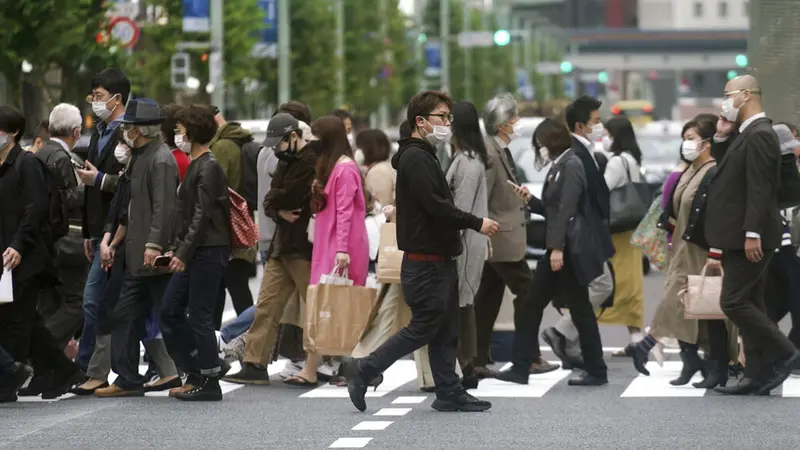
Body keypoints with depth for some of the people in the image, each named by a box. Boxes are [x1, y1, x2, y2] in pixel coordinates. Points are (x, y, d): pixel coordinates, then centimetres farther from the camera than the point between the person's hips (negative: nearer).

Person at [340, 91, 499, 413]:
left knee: (445, 331, 11)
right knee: (423, 327, -6)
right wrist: (476, 224, -15)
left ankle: (449, 393, 14)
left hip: (439, 260, 10)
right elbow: (437, 206, -22)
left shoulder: (424, 157, 18)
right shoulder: (415, 158, -14)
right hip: (426, 262, -10)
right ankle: (362, 371, 0)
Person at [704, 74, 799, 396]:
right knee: (749, 305, 9)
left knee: (734, 302, -10)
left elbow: (760, 188, -21)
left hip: (750, 239, -10)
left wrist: (752, 233, -24)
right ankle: (757, 376, 10)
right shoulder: (749, 134, 16)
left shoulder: (759, 135, -15)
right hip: (742, 238, 10)